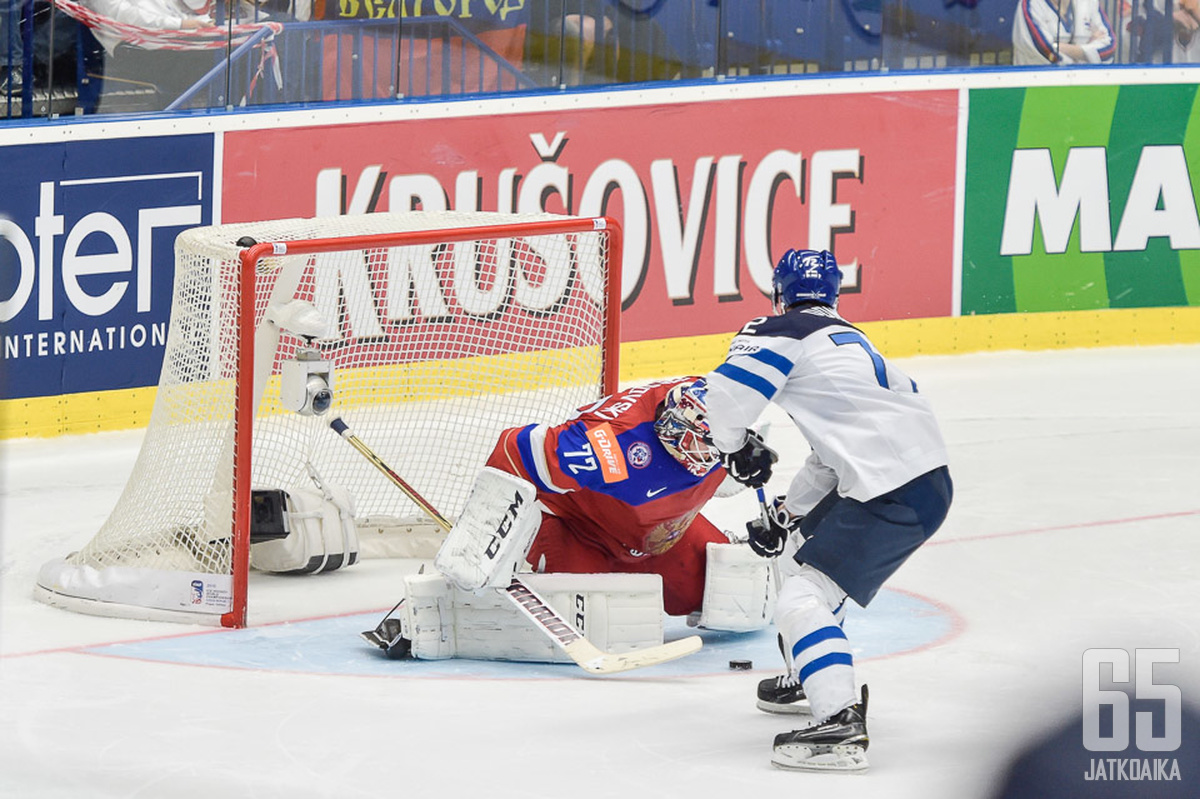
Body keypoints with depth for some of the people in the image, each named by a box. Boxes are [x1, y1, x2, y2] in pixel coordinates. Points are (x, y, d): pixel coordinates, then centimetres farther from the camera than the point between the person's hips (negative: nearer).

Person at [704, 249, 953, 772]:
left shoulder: (782, 333, -2)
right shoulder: (848, 340, 27)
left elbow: (724, 400, -12)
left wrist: (737, 449, 10)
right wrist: (784, 513, 34)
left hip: (895, 496, -10)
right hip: (923, 474, 10)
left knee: (806, 595, -13)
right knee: (801, 548, 29)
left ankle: (841, 726, -27)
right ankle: (809, 678, 45)